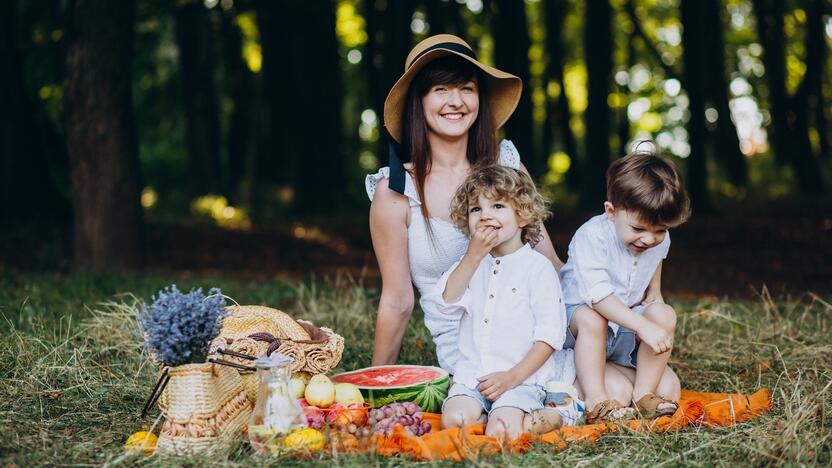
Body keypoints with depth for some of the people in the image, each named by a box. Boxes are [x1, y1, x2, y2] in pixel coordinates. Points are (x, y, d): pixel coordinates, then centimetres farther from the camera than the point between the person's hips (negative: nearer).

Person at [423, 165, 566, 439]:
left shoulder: (537, 267, -1)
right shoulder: (470, 262, 16)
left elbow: (551, 333, -5)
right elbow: (446, 302, -1)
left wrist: (512, 376, -13)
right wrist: (474, 256, -7)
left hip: (522, 378, -4)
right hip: (471, 376, 4)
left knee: (500, 432, -28)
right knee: (454, 421, -25)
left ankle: (551, 418, -3)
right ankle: (515, 417, -3)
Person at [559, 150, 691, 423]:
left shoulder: (659, 241, -2)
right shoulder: (592, 236, -24)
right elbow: (598, 294, -35)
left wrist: (656, 314, -2)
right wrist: (643, 326, -41)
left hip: (624, 332, 6)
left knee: (664, 315, -20)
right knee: (591, 318, -37)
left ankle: (644, 393, -12)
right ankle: (595, 400, -30)